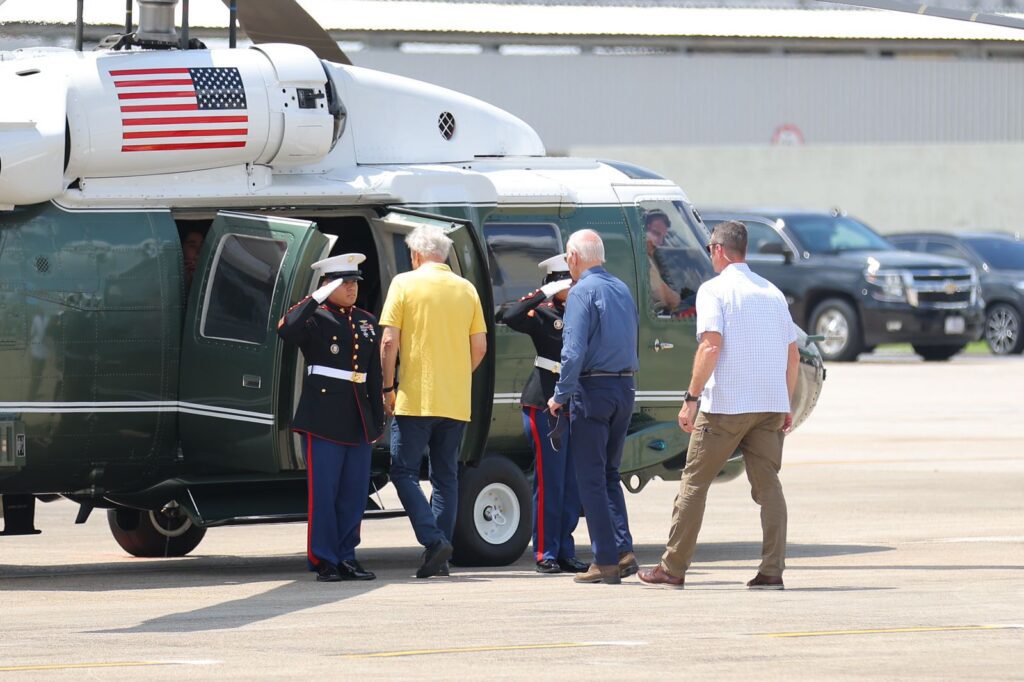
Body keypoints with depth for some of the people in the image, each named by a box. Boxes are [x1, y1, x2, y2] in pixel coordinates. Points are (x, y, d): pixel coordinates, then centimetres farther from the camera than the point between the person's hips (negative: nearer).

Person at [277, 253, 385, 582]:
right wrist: (318, 298, -19)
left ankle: (346, 556, 13)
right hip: (324, 417, -6)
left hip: (358, 420, 6)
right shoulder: (315, 318, -1)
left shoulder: (366, 322, 18)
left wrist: (378, 420, 16)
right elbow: (287, 330, -25)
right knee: (324, 491, -5)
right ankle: (324, 560, -1)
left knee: (355, 492, 6)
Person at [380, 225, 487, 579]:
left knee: (404, 472, 1)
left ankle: (433, 539, -17)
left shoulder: (405, 284, -4)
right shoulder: (466, 289, 8)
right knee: (446, 476, 10)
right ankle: (441, 558, 6)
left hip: (415, 399, -4)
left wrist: (388, 387, -1)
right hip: (456, 402, 5)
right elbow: (479, 346, 7)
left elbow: (389, 342, -9)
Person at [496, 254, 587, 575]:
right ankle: (546, 554, 0)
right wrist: (541, 295, -20)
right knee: (549, 482, -5)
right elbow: (507, 315, -23)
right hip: (545, 404, -6)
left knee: (573, 483, 7)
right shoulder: (542, 314, -5)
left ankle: (565, 552, 13)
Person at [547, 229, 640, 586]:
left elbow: (574, 351, -17)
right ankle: (624, 551, 5)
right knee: (609, 475, 16)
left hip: (593, 388, -7)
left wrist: (561, 395, -10)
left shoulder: (582, 292, -12)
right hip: (625, 388, 7)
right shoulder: (622, 290, 12)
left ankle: (606, 561, -2)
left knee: (591, 479, -1)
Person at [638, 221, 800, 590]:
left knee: (694, 481, 4)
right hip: (770, 405, 5)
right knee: (767, 483, 6)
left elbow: (711, 346, -16)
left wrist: (691, 398, -15)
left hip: (726, 404, -5)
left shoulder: (715, 289, -5)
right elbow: (793, 355, 16)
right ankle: (772, 570, -3)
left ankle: (673, 567, 6)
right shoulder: (772, 292, 15)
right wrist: (786, 406, 21)